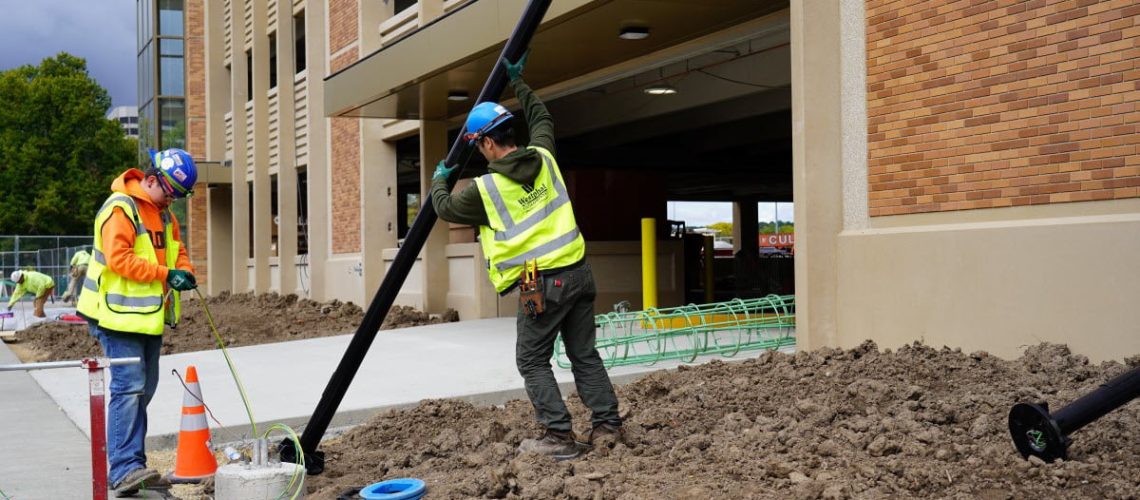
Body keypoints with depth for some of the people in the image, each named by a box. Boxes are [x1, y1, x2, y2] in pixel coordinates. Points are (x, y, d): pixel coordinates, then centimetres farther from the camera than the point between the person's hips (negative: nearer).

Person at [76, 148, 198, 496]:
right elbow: (119, 258, -24)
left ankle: (131, 461, 23)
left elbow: (176, 249, 19)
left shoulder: (164, 212, 14)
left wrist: (184, 271, -3)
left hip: (150, 316, 9)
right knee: (129, 387, -14)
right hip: (121, 315, -9)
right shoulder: (120, 207, -15)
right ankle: (124, 469, -14)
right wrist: (165, 274, -25)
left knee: (144, 388, 13)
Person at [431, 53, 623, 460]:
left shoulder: (485, 188, -10)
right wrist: (518, 82, 37)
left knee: (533, 361, 7)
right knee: (585, 354, 15)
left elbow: (445, 208, 10)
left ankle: (559, 435, 3)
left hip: (543, 283, -6)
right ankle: (607, 423, 16)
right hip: (578, 271, 6)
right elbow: (542, 119, 26)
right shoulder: (544, 157, 3)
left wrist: (439, 179, 31)